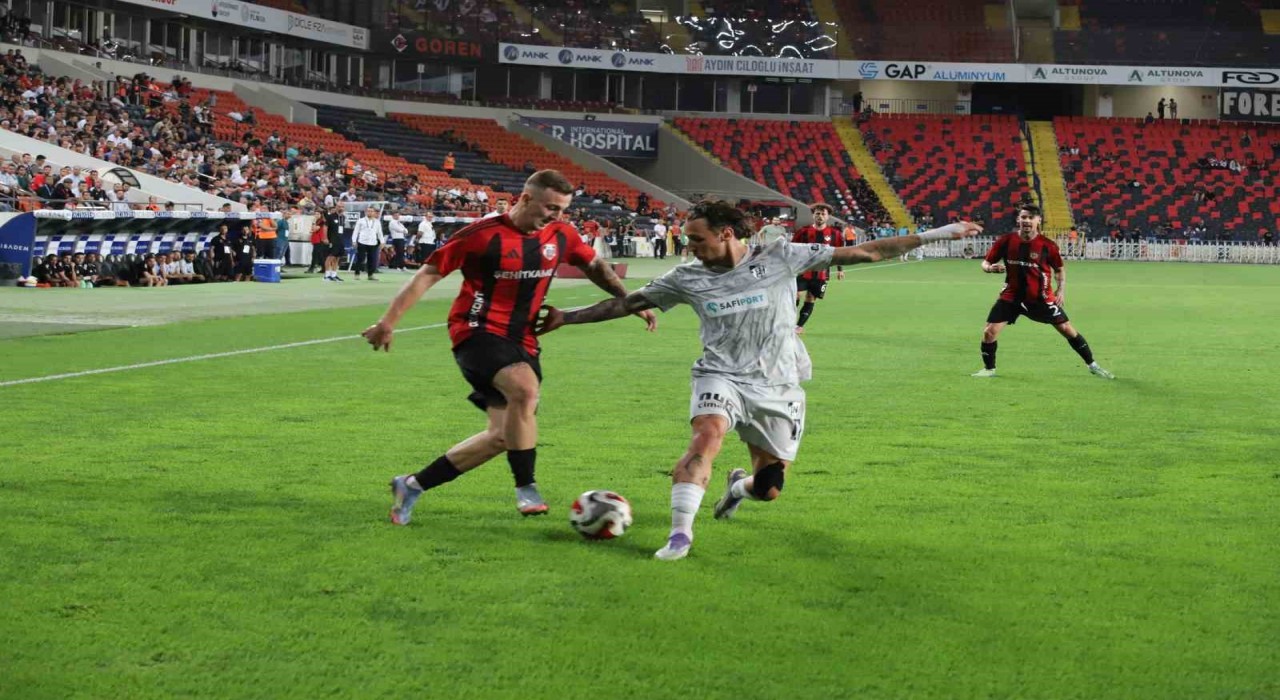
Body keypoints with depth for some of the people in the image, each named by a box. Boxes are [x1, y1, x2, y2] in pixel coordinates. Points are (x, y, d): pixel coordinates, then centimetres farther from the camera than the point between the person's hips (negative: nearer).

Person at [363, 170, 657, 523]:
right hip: (478, 331, -7)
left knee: (503, 436, 1)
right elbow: (429, 273, -8)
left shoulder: (560, 236, 4)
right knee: (526, 388, -33)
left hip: (521, 341, 7)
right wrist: (389, 321, -11)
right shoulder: (483, 235, -13)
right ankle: (526, 488, -19)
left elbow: (594, 266, 22)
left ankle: (412, 485, 14)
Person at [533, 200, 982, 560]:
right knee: (707, 434, -33)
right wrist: (566, 317, 6)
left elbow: (861, 253, -6)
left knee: (769, 490, 5)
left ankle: (740, 486, 43)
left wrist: (934, 235, -7)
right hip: (722, 377, 0)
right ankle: (680, 532, -29)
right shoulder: (688, 279, 0)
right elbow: (626, 303, 9)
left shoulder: (778, 258, -6)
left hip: (777, 387, 0)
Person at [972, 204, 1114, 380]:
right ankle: (989, 369, 13)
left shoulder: (1047, 245, -10)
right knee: (989, 332, -10)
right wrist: (990, 268, -24)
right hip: (1012, 295, 1)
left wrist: (1061, 289, -8)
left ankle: (1092, 366, 17)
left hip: (1041, 297, 0)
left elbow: (1059, 268, 6)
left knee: (1067, 329, 2)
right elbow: (986, 263, 0)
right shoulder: (1006, 241, -9)